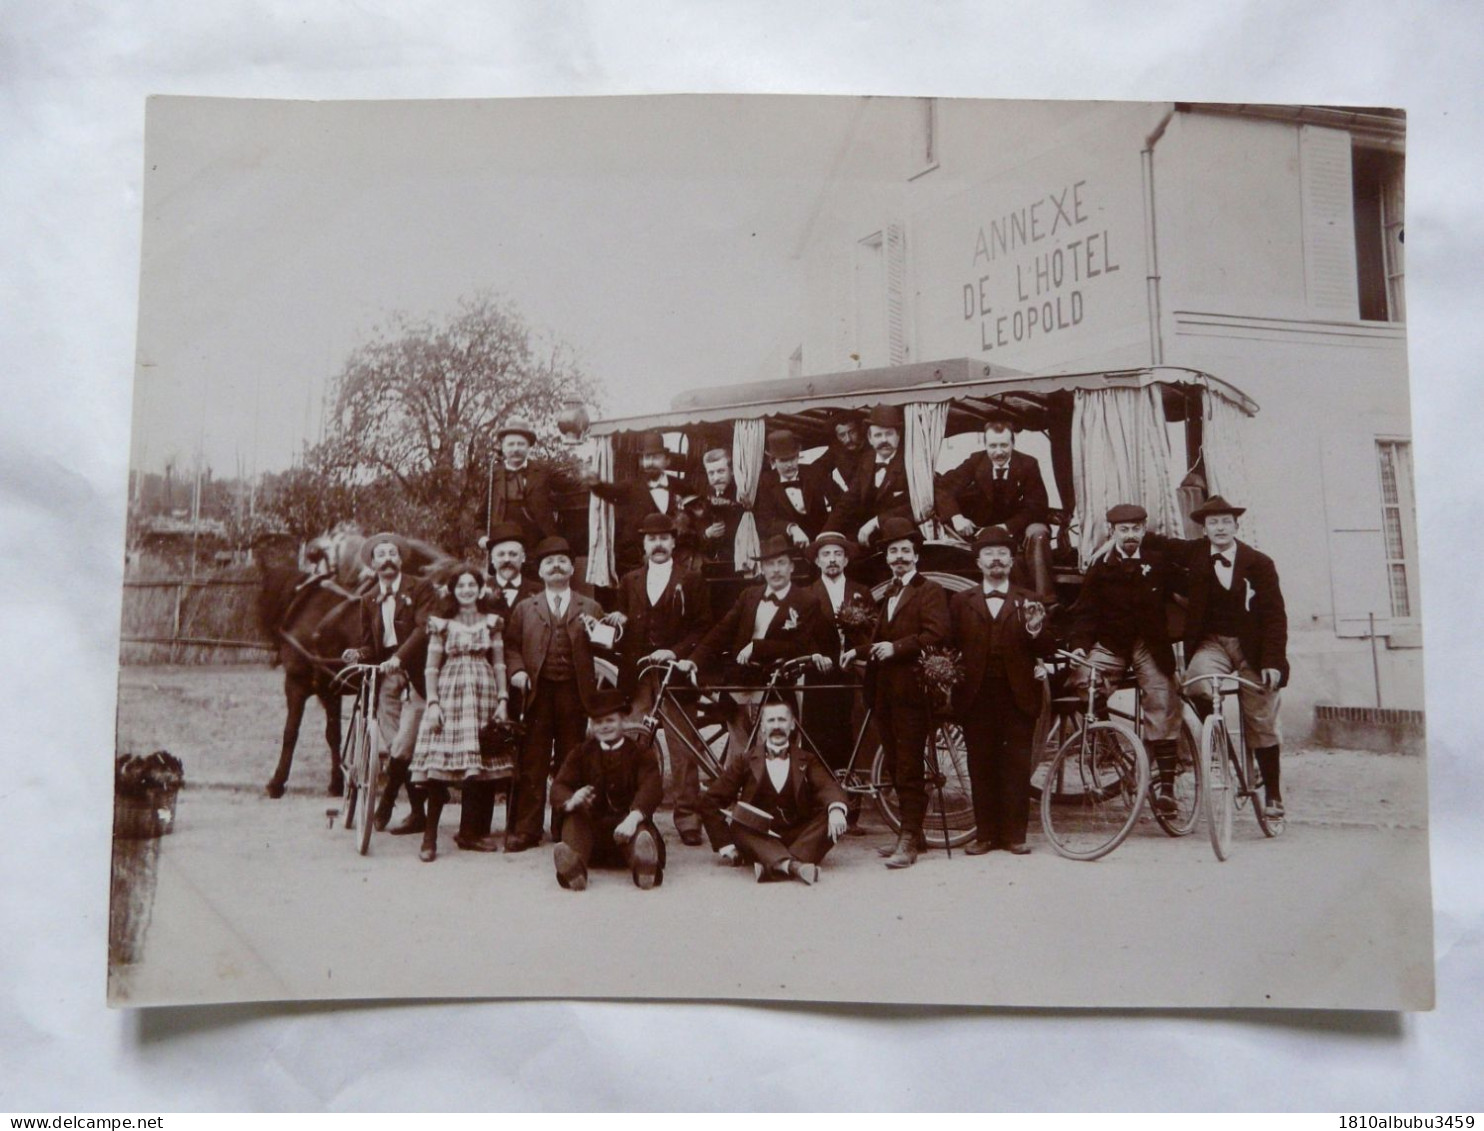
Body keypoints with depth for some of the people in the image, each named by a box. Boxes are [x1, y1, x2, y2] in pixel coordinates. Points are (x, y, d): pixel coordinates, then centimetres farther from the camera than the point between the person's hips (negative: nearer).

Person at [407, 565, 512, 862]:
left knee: (481, 764, -1)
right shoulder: (442, 624, 7)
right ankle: (430, 838, -8)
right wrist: (432, 702, -7)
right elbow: (431, 667, 4)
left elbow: (499, 664, 10)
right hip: (449, 692, -2)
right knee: (439, 762, -11)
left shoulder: (491, 622, 12)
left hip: (483, 693, 2)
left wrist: (503, 699, 1)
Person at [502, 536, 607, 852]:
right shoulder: (525, 608, 16)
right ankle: (525, 829, 5)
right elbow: (510, 645, 11)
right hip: (537, 693, 0)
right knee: (532, 764, 0)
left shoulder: (591, 608, 14)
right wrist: (517, 670, -7)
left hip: (576, 694, 0)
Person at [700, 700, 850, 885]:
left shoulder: (806, 760, 12)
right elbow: (710, 802, 6)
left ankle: (772, 866, -40)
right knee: (737, 826, -32)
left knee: (834, 821, -23)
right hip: (758, 838, -1)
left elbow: (828, 786, -7)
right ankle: (793, 865, -56)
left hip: (797, 837, 1)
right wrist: (726, 846, -5)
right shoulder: (746, 761, 9)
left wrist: (836, 809, -31)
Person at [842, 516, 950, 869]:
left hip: (911, 690, -8)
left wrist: (896, 647, -23)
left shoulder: (930, 591, -2)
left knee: (909, 767, -8)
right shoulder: (888, 593, 23)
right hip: (884, 691, 8)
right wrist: (859, 651, 11)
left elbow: (936, 634, -16)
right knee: (896, 766, 12)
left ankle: (909, 840, -6)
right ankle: (911, 832, 21)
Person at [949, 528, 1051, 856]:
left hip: (1018, 696, 0)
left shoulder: (1029, 601, 12)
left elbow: (1045, 650, 4)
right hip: (976, 696, 1)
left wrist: (1035, 630, -16)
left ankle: (1015, 834, 8)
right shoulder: (961, 602, 13)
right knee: (981, 765, 3)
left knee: (1017, 765, 1)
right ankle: (985, 833, 10)